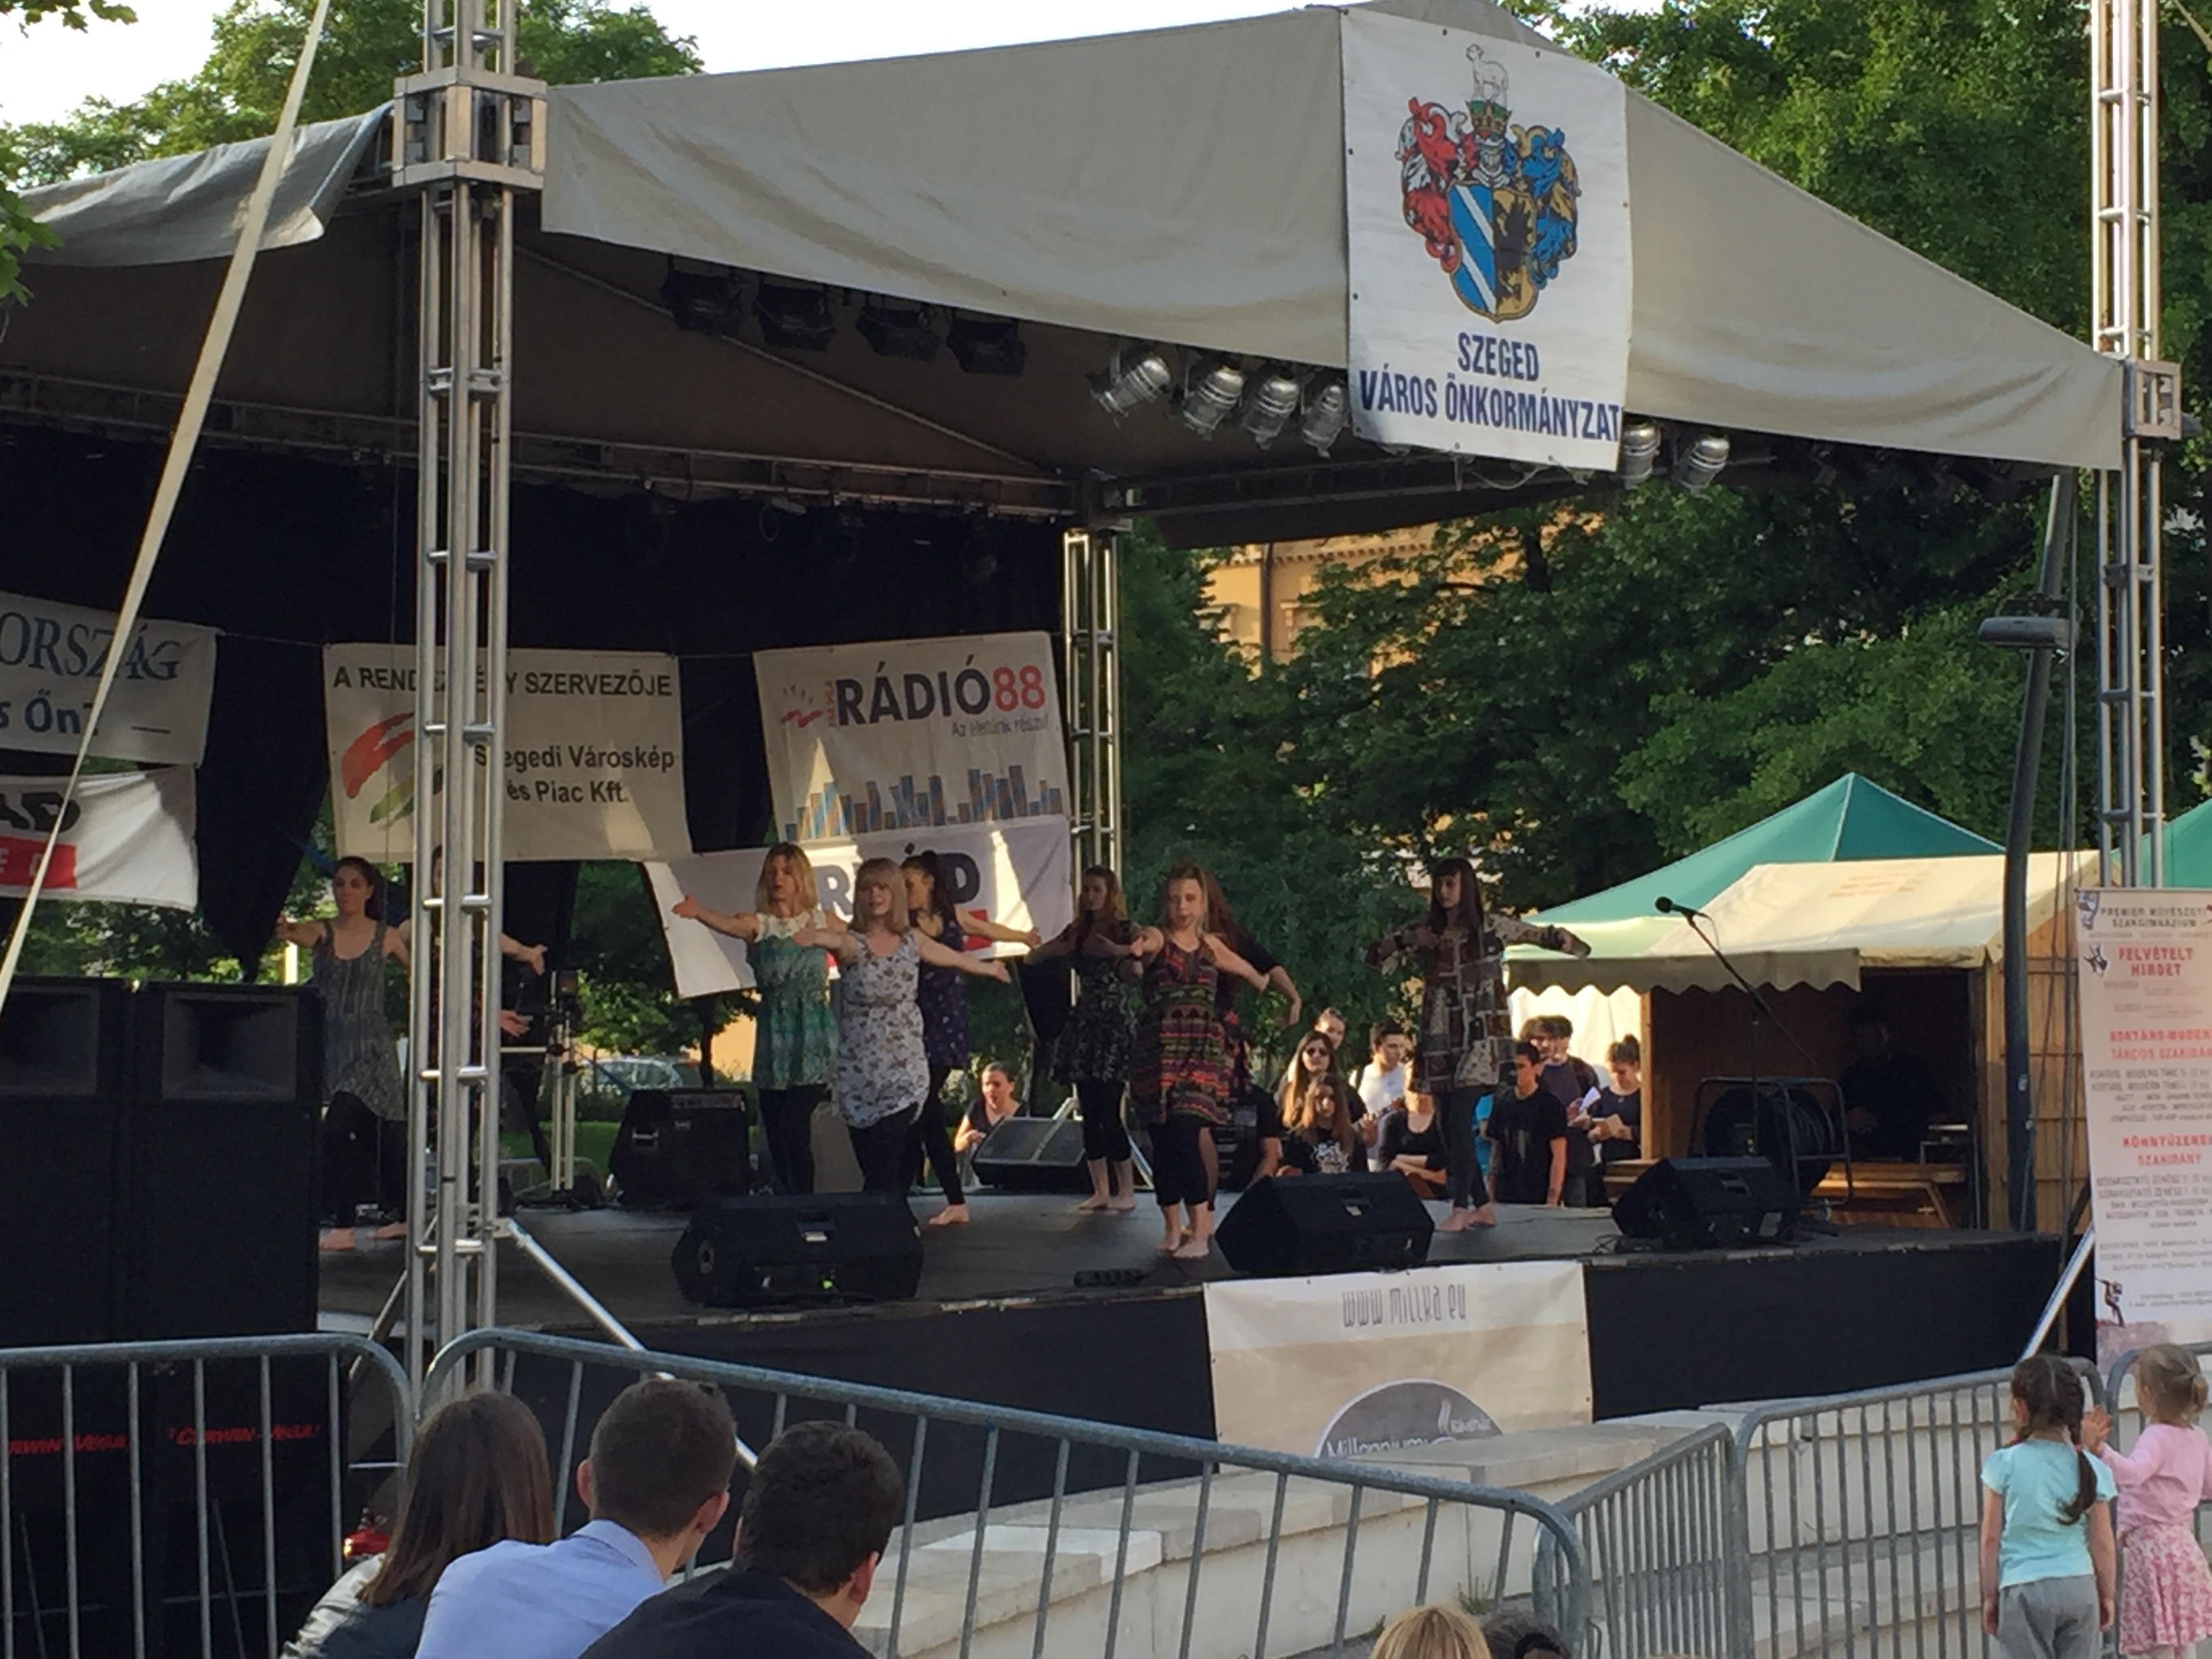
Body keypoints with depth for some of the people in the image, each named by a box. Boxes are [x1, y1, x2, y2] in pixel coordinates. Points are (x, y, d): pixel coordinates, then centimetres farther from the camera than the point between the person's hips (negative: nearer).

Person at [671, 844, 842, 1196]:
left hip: (813, 1037, -2)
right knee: (775, 1135, 3)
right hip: (773, 1037, 2)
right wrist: (698, 913, -40)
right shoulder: (758, 923, 2)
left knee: (793, 1125, -15)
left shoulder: (821, 922, 5)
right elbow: (729, 924, -22)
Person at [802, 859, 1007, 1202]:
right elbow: (835, 941, -31)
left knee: (885, 1166, -11)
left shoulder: (912, 941, 6)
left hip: (904, 1073, 1)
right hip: (858, 1073, -1)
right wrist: (815, 938, -55)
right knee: (875, 1167, 2)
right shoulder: (852, 942, -6)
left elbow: (956, 958, 26)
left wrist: (989, 968, 43)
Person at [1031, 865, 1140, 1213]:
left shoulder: (1125, 931, -3)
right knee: (1090, 1112, 6)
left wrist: (1118, 951, -30)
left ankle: (1127, 1190, -1)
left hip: (1115, 1024, -6)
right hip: (1085, 1023, 6)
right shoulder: (1077, 931, 12)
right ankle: (1101, 1191, 12)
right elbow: (1035, 956, 9)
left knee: (1110, 1111, -9)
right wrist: (1062, 947, -8)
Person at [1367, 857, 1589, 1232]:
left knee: (1459, 1119, -16)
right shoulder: (1423, 931, 8)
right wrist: (1406, 941, -8)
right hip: (1440, 1036, 4)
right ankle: (1481, 1205, 16)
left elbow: (1539, 934, 8)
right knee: (1449, 1125, 4)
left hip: (1481, 1034, -4)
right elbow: (1374, 957, 8)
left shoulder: (1492, 926, 1)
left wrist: (1565, 941, -12)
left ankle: (1460, 1209, -17)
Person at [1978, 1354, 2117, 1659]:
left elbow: (1991, 1539, -3)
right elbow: (2102, 1544, 4)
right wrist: (2106, 1596, 16)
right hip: (2079, 1588, 3)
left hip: (2023, 1591, -3)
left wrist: (1990, 1597, 6)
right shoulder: (2091, 1468, -1)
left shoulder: (2004, 1465, -8)